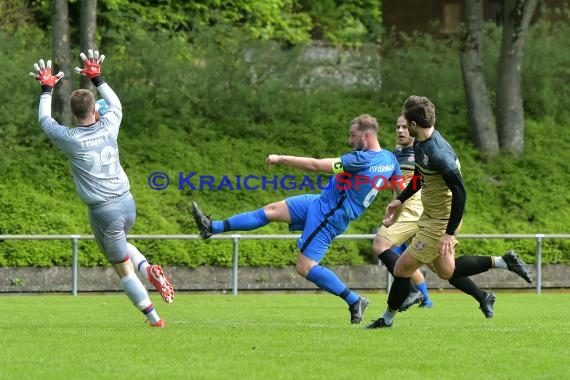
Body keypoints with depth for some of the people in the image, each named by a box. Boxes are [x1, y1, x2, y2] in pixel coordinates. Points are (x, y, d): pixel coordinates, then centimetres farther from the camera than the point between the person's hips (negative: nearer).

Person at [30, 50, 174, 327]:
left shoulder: (70, 139, -13)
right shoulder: (107, 127, -3)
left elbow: (45, 120, 8)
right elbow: (116, 105, 22)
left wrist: (47, 89, 21)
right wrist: (97, 78, 31)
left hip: (103, 211, -5)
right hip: (127, 202, 5)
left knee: (123, 269, 5)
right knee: (120, 244, 34)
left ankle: (153, 318, 4)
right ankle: (148, 270, 7)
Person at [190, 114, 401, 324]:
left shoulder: (362, 160, -26)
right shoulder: (389, 158, 0)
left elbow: (315, 165, -24)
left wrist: (281, 158, -15)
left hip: (328, 216, -10)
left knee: (305, 268, -9)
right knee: (272, 210, 11)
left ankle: (355, 302, -1)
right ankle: (212, 227, 16)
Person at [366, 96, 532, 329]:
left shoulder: (438, 154, -30)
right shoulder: (421, 144, 0)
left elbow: (460, 193, -29)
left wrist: (450, 233, -27)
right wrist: (400, 200, 20)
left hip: (440, 224, -10)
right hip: (431, 216, 10)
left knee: (401, 268, 1)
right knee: (445, 270, 23)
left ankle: (387, 319, 17)